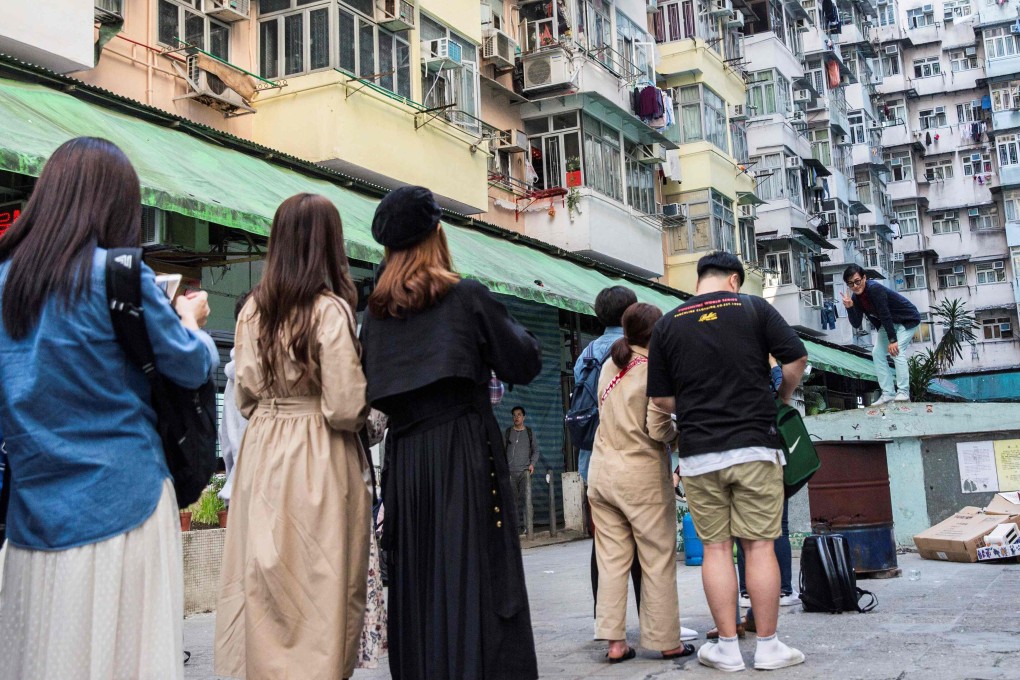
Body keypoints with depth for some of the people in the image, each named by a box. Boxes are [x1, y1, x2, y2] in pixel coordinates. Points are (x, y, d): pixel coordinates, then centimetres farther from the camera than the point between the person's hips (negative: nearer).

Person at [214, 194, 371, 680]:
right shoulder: (331, 310, -13)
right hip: (318, 461, -5)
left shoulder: (253, 309, 4)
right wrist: (368, 407, 5)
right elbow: (345, 409, -15)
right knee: (320, 585, 3)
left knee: (264, 583, 11)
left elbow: (245, 398, 11)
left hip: (262, 454, 6)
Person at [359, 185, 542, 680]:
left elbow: (370, 389, 13)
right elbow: (525, 364, 1)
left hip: (404, 455, 4)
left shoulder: (376, 311, 8)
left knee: (416, 579, 11)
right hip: (464, 449, -4)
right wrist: (510, 328, 16)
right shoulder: (467, 296, -4)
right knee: (471, 577, -2)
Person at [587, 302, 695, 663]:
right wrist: (678, 432, 5)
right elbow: (658, 429, -13)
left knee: (611, 559, 5)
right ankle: (666, 640, 9)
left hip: (601, 471, 6)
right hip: (640, 474, -6)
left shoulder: (608, 367, 10)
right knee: (658, 560, 3)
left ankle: (615, 642, 6)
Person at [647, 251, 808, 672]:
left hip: (698, 452, 2)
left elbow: (660, 397, 6)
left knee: (715, 548, 6)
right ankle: (768, 647, 9)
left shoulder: (667, 324, 6)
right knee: (759, 546, 3)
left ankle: (728, 648, 9)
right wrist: (781, 398, 16)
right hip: (754, 445, -1)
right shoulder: (753, 308, 2)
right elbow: (796, 359, -1)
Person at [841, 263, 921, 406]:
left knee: (897, 351, -23)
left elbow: (885, 315, -32)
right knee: (877, 353, 0)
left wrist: (892, 340, -32)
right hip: (889, 323, 8)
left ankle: (903, 392, -17)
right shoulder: (856, 297, -8)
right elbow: (856, 324, -9)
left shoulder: (875, 289, -31)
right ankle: (888, 393, 2)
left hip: (907, 319, -8)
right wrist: (849, 308, -26)